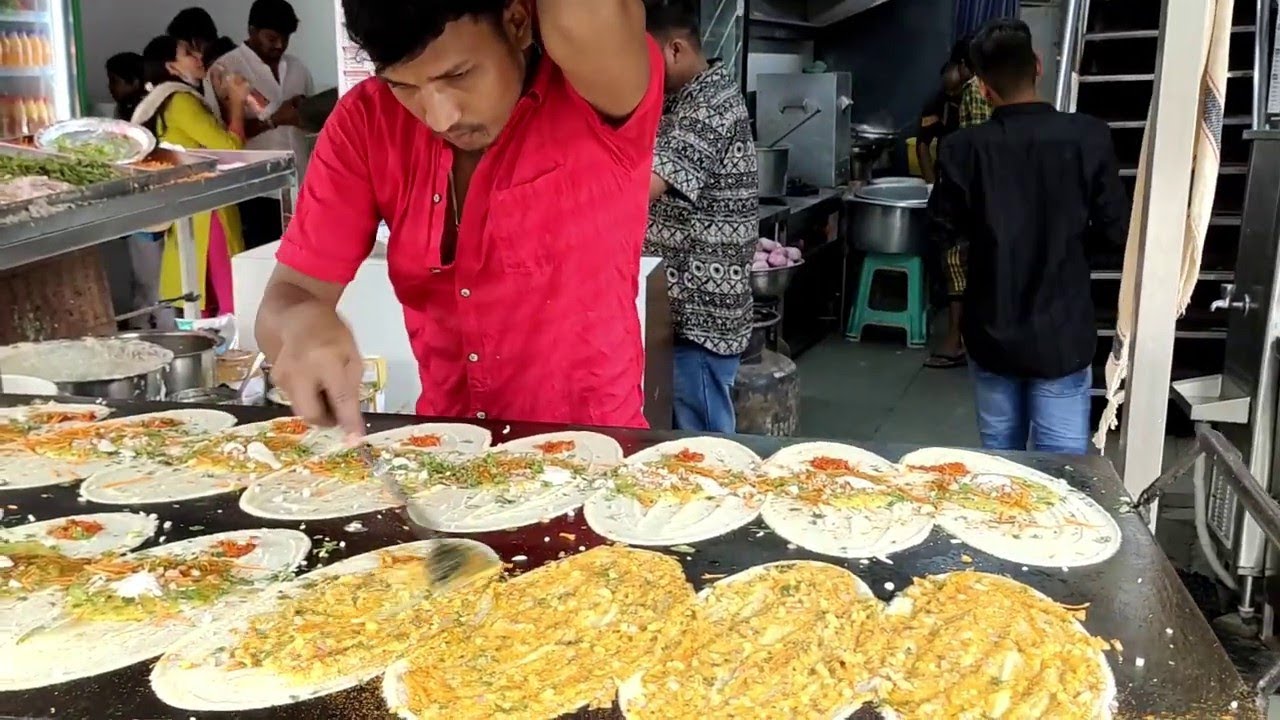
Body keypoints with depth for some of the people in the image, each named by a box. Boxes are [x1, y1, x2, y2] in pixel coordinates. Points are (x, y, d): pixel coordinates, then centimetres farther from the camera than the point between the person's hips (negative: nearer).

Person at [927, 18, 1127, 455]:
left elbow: (944, 231, 3)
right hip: (1061, 336, -1)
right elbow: (1116, 230, -3)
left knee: (999, 458, 17)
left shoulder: (965, 148, -9)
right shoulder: (1089, 137, -11)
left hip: (993, 334, 2)